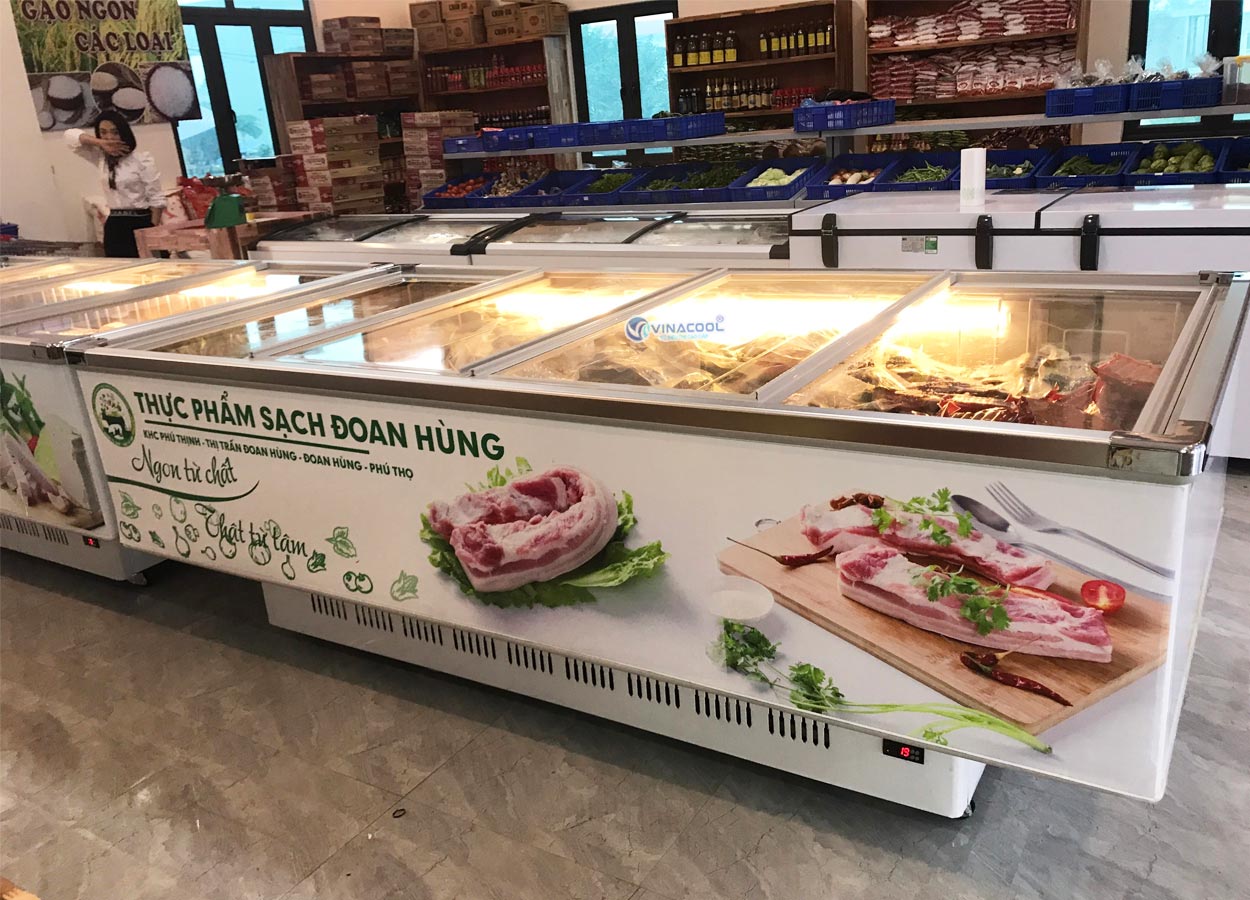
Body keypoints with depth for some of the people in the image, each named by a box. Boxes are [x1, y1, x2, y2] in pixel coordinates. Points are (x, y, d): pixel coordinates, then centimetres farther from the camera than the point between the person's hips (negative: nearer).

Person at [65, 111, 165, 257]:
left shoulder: (142, 160, -7)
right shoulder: (102, 157, 9)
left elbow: (156, 198, -9)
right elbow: (71, 135, 10)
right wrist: (101, 143, -6)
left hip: (140, 223, -5)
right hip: (114, 225, 6)